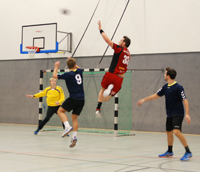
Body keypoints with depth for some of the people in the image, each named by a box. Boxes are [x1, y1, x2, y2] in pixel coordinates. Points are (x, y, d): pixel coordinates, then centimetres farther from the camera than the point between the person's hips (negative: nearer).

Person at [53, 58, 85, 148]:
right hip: (81, 99, 6)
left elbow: (55, 75, -5)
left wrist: (56, 67, 10)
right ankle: (74, 136, -1)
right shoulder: (79, 71, 8)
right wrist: (73, 62, 38)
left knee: (60, 111, 9)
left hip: (73, 98, -6)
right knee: (74, 118, 11)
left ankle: (67, 126, -13)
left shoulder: (69, 75, -9)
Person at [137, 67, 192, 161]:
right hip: (170, 114, 8)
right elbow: (156, 95, 20)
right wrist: (144, 100, 22)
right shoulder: (166, 87, 8)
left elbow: (185, 100, -18)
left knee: (176, 131, -23)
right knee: (169, 132, 16)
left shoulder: (178, 87, -15)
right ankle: (169, 151, 35)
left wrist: (187, 114, -26)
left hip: (178, 114, -8)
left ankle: (188, 152, -16)